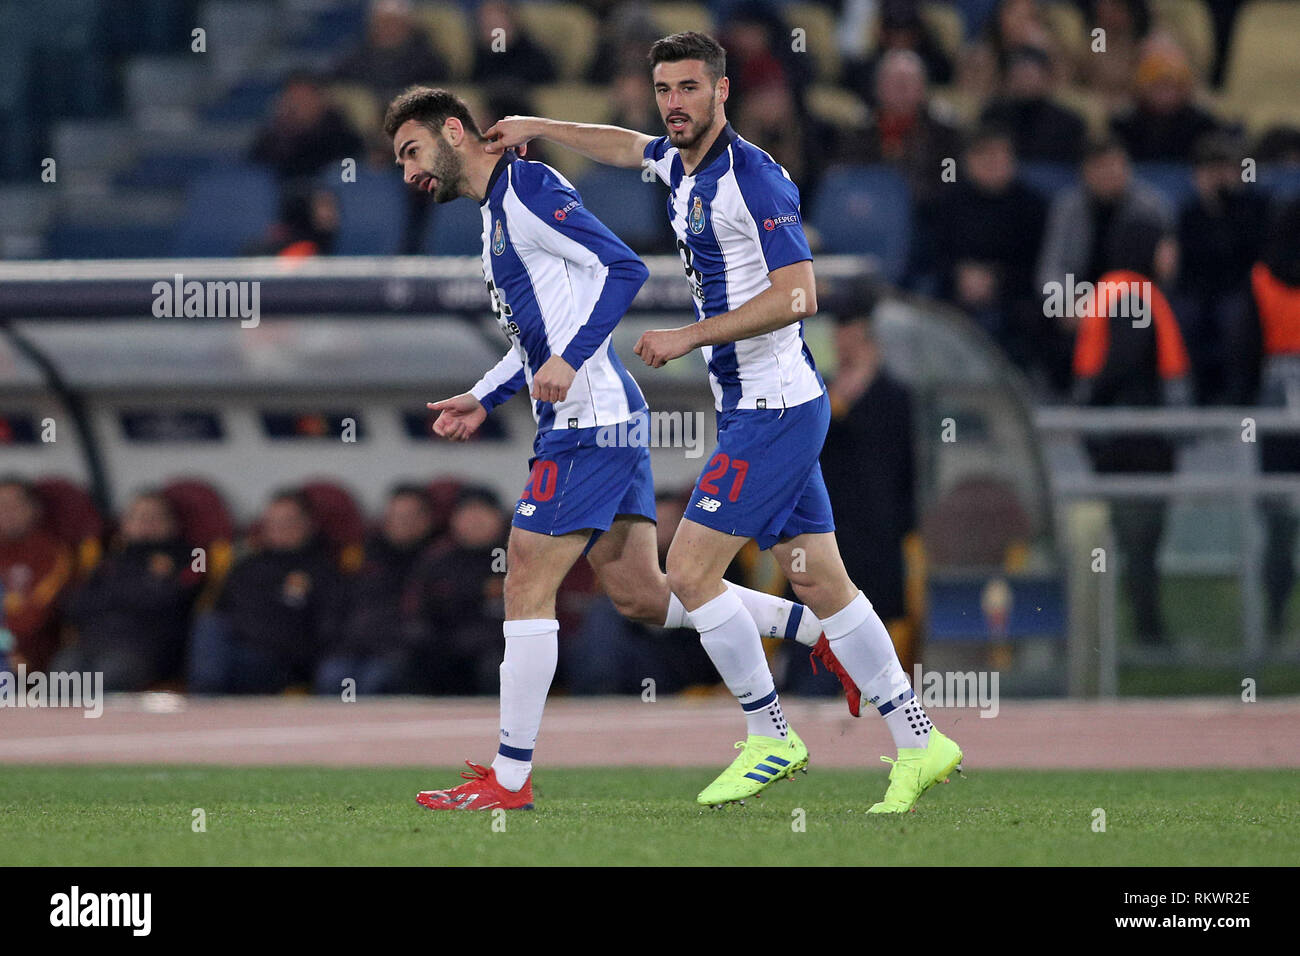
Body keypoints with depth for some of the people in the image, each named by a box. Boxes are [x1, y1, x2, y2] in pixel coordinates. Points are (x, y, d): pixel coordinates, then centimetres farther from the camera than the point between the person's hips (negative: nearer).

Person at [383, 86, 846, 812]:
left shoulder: (527, 191, -10)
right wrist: (482, 401, 22)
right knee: (640, 594, 10)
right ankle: (823, 629, 14)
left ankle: (510, 780, -5)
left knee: (527, 584, -8)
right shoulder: (497, 210, 21)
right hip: (611, 422, 10)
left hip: (586, 421, -10)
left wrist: (568, 363, -27)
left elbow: (624, 267, -20)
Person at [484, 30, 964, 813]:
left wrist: (688, 337, -19)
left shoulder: (752, 176, -16)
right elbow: (627, 146, 35)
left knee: (689, 570, -9)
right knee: (819, 582, 8)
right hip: (753, 406, 9)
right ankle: (919, 742, 10)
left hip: (774, 410, -9)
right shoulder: (681, 162, 11)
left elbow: (797, 295, -22)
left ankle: (770, 735, 1)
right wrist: (537, 127, 31)